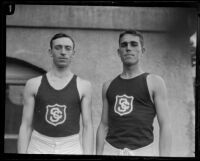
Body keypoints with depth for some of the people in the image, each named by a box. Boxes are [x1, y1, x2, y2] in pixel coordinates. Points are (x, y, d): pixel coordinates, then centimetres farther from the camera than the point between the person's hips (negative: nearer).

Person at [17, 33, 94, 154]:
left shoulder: (84, 86, 5)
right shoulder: (33, 84, 6)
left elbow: (88, 127, 2)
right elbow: (26, 126, 5)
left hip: (71, 149, 0)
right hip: (39, 149, 0)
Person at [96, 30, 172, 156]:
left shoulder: (155, 82, 3)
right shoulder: (108, 86, 15)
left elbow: (165, 125, -3)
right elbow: (104, 125, 15)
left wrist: (164, 155, -13)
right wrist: (98, 154, 7)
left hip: (142, 151, -3)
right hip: (111, 150, 3)